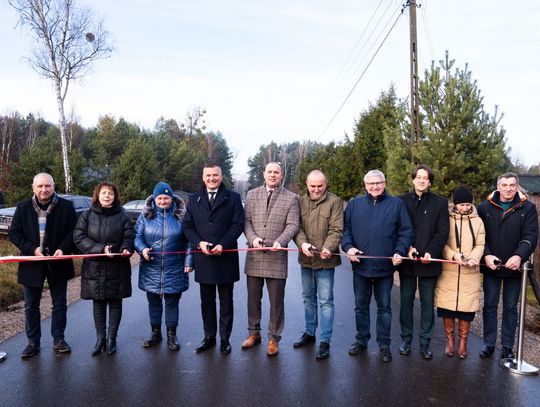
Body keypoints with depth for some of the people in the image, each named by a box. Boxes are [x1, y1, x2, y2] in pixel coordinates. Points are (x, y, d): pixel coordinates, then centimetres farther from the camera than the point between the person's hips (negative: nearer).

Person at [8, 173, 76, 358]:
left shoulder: (66, 206, -5)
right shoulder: (23, 207, -1)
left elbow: (74, 231, -3)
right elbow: (13, 233, -1)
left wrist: (63, 249, -18)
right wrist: (32, 249, -15)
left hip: (57, 262, -1)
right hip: (31, 263, 1)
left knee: (59, 303, 10)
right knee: (31, 305, 11)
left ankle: (58, 340, 24)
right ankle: (33, 342, 24)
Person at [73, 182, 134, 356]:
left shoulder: (122, 215, 0)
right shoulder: (87, 215, 2)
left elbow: (129, 237, -2)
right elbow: (78, 237, -6)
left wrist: (126, 248, -25)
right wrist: (100, 248, -19)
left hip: (117, 268, -1)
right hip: (94, 267, 1)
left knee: (115, 302, 8)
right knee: (98, 303, 10)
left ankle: (112, 338, 21)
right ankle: (100, 338, 23)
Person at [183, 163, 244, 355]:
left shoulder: (233, 198, 1)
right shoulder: (194, 199, 9)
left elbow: (238, 224, -5)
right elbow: (188, 225, 6)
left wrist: (223, 245, -16)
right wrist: (199, 242, -11)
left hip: (226, 257, -2)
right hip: (203, 257, 3)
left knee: (226, 301, 7)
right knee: (206, 301, 12)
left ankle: (225, 338, 19)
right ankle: (209, 337, 25)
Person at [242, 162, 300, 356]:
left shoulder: (291, 198, 3)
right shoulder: (252, 194, 10)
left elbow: (292, 225, -4)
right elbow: (246, 221, 5)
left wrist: (280, 241, -20)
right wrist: (253, 238, -12)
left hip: (277, 256, -2)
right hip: (254, 255, 3)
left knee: (276, 300, 5)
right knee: (253, 297, 13)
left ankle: (273, 338, 19)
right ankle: (254, 333, 30)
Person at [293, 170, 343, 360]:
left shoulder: (334, 202, -7)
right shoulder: (301, 202, 4)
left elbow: (336, 230, -13)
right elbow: (296, 227, -1)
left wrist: (328, 248, -29)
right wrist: (302, 243, -20)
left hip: (325, 259, -5)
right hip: (306, 258, 5)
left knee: (325, 301, 0)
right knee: (308, 297, 19)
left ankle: (325, 341, 11)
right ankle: (309, 332, 36)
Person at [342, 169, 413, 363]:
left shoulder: (396, 204, 2)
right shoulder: (354, 204, 6)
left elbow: (406, 231, 0)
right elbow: (345, 229, 5)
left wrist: (399, 252, -12)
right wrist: (348, 247, -11)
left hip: (385, 267, -2)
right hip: (360, 266, 2)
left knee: (384, 307, 10)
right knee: (361, 306, 14)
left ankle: (384, 344, 23)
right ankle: (361, 340, 30)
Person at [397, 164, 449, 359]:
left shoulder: (440, 203, 3)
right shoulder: (403, 201, 4)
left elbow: (442, 232, -2)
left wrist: (431, 252, -15)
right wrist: (407, 247, -12)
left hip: (429, 261, 0)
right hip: (408, 261, 1)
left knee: (427, 303, 6)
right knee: (406, 301, 8)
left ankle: (425, 343, 17)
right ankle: (406, 340, 21)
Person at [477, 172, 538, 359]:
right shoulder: (485, 207, 1)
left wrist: (519, 256, -25)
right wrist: (486, 255, -16)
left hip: (514, 266, 0)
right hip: (491, 265, 1)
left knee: (510, 307, 10)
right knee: (490, 305, 8)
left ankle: (507, 347, 20)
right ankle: (488, 344, 19)